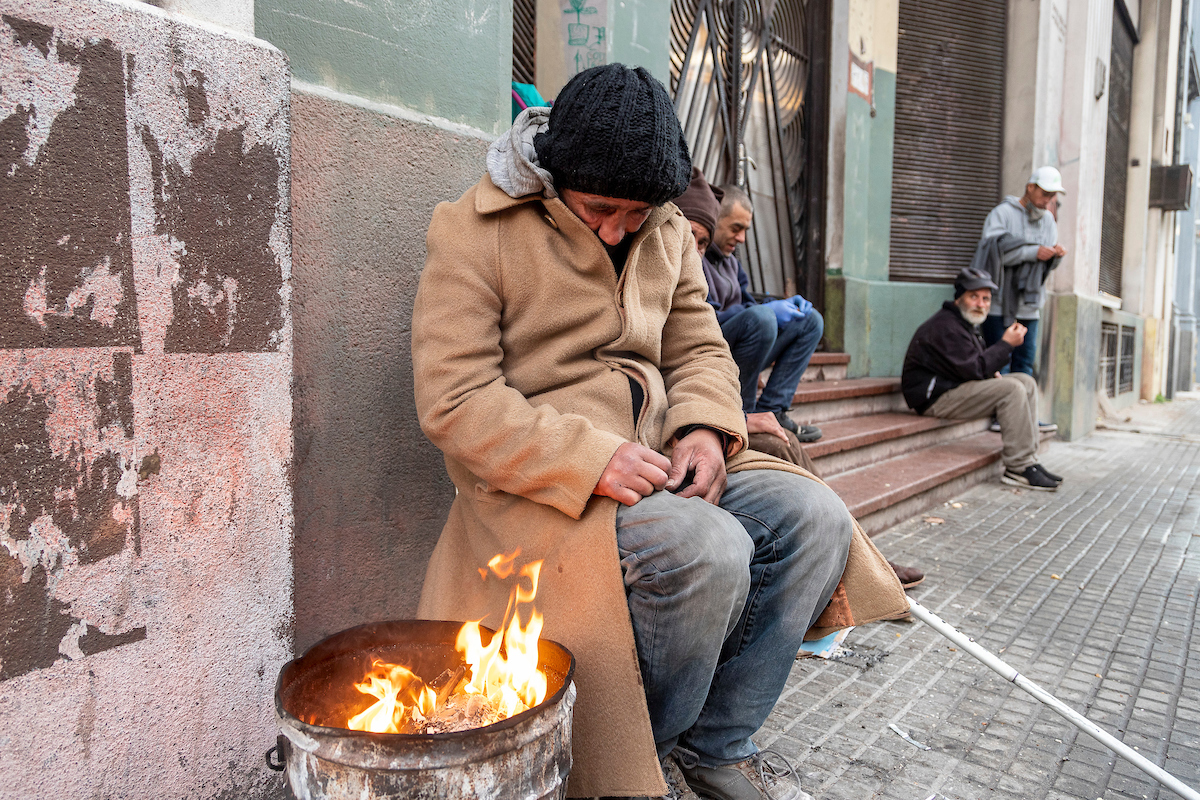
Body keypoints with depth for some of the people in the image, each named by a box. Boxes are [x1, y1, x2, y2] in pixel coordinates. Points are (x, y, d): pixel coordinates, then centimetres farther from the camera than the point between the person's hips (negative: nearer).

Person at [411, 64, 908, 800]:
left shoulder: (669, 232, 13)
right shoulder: (475, 232, -7)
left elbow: (700, 348, 18)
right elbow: (453, 401, -15)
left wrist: (705, 428, -6)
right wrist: (589, 458, -25)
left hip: (655, 458, 7)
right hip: (539, 483, -6)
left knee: (816, 519, -11)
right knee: (710, 550, -30)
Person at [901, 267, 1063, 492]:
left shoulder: (965, 323, 17)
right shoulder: (946, 326, -18)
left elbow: (973, 367, 26)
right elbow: (974, 369, -22)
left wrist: (991, 373, 4)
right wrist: (1006, 344, -14)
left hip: (954, 388, 11)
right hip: (935, 398, -11)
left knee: (1027, 382, 5)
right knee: (1012, 389, -23)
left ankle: (1029, 462, 1)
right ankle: (1019, 468, -18)